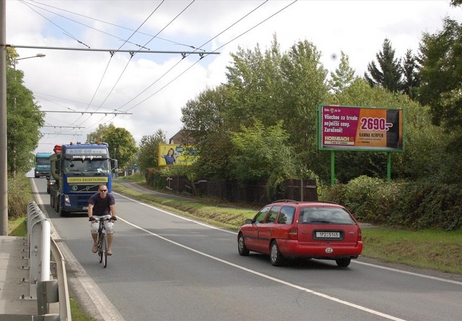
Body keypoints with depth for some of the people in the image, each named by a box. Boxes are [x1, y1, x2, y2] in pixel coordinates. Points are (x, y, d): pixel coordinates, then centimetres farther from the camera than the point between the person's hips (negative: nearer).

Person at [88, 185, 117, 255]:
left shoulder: (110, 197, -15)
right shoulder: (94, 197, -18)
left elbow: (112, 207, -29)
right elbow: (90, 207, -32)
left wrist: (113, 216, -46)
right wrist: (90, 217, -49)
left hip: (106, 215, 1)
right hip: (96, 216, -1)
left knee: (110, 228, -26)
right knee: (94, 228, -27)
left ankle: (109, 248, -18)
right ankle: (95, 243, 2)